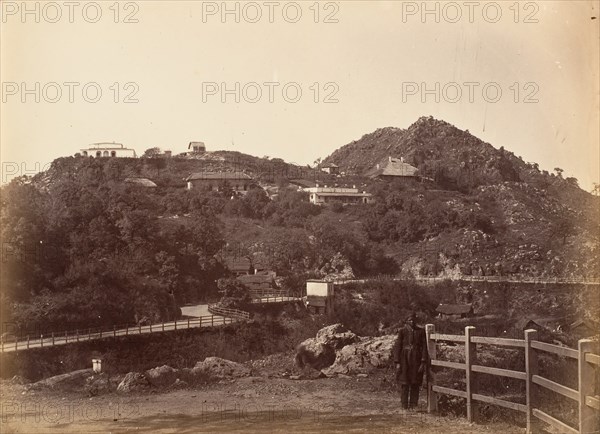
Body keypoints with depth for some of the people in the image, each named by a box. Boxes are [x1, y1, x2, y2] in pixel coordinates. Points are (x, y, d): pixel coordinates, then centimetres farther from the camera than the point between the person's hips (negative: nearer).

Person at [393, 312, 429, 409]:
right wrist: (397, 362, -6)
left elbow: (424, 347, 2)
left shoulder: (421, 331, 4)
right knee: (404, 383, 0)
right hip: (404, 360, -1)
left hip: (416, 360, 1)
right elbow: (397, 346, 0)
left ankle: (413, 405, 11)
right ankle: (404, 406, 7)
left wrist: (423, 362, -6)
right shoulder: (402, 331, 1)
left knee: (415, 383, 3)